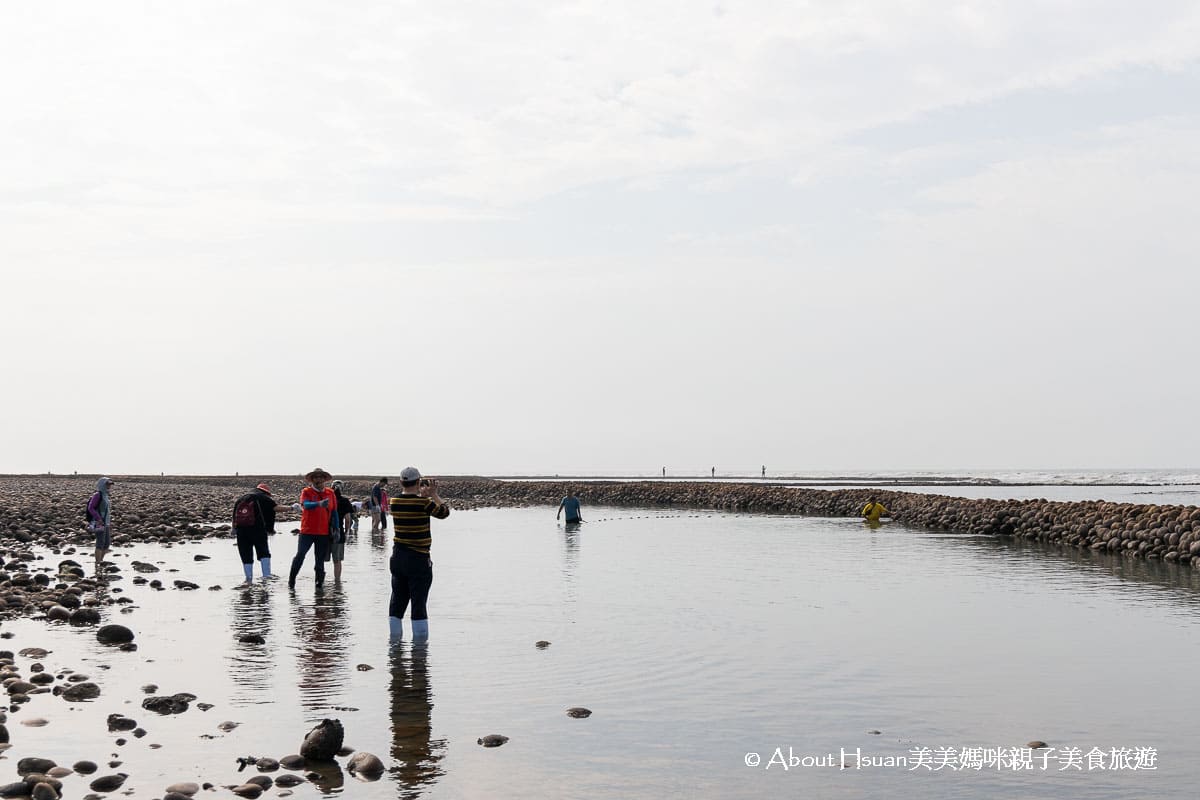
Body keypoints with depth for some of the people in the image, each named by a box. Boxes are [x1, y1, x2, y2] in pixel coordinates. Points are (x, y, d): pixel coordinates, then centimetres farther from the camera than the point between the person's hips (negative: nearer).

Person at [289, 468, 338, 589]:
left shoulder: (330, 493, 7)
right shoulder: (306, 492, -3)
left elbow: (334, 512, 14)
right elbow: (306, 505, -24)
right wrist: (319, 504, -42)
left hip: (323, 533, 3)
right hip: (307, 531, -3)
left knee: (320, 559, 8)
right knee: (300, 555, -10)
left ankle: (320, 581, 19)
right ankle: (291, 580, 1)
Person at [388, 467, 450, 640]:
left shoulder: (394, 502, 0)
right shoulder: (424, 502, -15)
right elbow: (444, 512, 0)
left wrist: (422, 495, 23)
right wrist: (434, 494, 10)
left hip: (398, 558, 5)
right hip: (418, 559, -5)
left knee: (398, 600, 14)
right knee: (419, 602, 0)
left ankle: (394, 639, 20)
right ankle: (420, 641, 3)